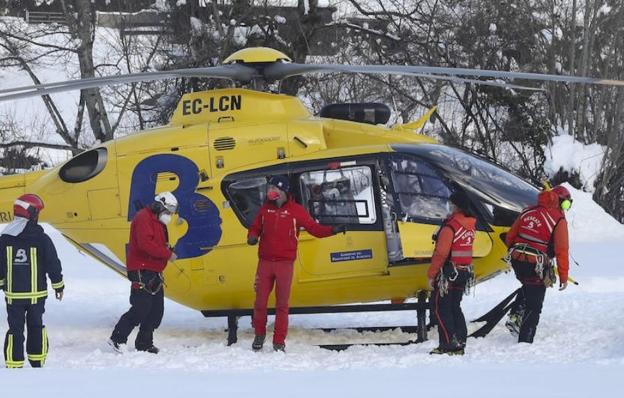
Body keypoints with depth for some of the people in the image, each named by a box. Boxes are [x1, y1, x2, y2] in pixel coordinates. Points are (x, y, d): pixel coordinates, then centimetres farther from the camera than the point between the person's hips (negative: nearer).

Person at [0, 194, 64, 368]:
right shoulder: (41, 239, -10)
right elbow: (53, 264, -5)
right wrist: (59, 286, 9)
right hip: (37, 293, -1)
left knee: (15, 329, 4)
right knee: (36, 327, 15)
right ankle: (37, 362, 22)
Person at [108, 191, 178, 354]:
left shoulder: (158, 222, 21)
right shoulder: (143, 218, -11)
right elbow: (145, 244, -24)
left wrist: (168, 250, 0)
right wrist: (167, 254, -20)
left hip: (154, 273, 10)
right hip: (142, 272, -10)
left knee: (156, 310, 8)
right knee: (141, 309, -13)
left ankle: (144, 344, 15)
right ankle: (116, 339, -5)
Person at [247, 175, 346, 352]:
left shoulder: (295, 210, -1)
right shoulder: (265, 209, 10)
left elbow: (314, 228, -2)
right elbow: (256, 227, 18)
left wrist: (332, 230, -17)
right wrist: (252, 236, -5)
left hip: (284, 263, -3)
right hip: (265, 262, 3)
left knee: (282, 303, -1)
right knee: (260, 300, 4)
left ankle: (279, 341, 5)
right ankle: (259, 335, 21)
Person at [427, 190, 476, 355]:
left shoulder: (450, 226, -19)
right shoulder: (470, 225, 6)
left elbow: (441, 253, -19)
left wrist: (431, 274, -12)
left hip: (449, 273, -8)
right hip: (465, 272, 8)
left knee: (440, 306, -1)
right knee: (454, 307, 16)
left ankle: (448, 345, -6)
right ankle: (460, 344, 15)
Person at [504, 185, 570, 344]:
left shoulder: (528, 211, 9)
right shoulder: (559, 219, -7)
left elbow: (510, 237, 13)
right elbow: (561, 250, -10)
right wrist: (563, 277, -4)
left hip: (517, 261, 5)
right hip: (536, 267, -5)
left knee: (528, 287, 33)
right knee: (534, 307, 7)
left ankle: (515, 316, 16)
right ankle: (525, 341, 7)